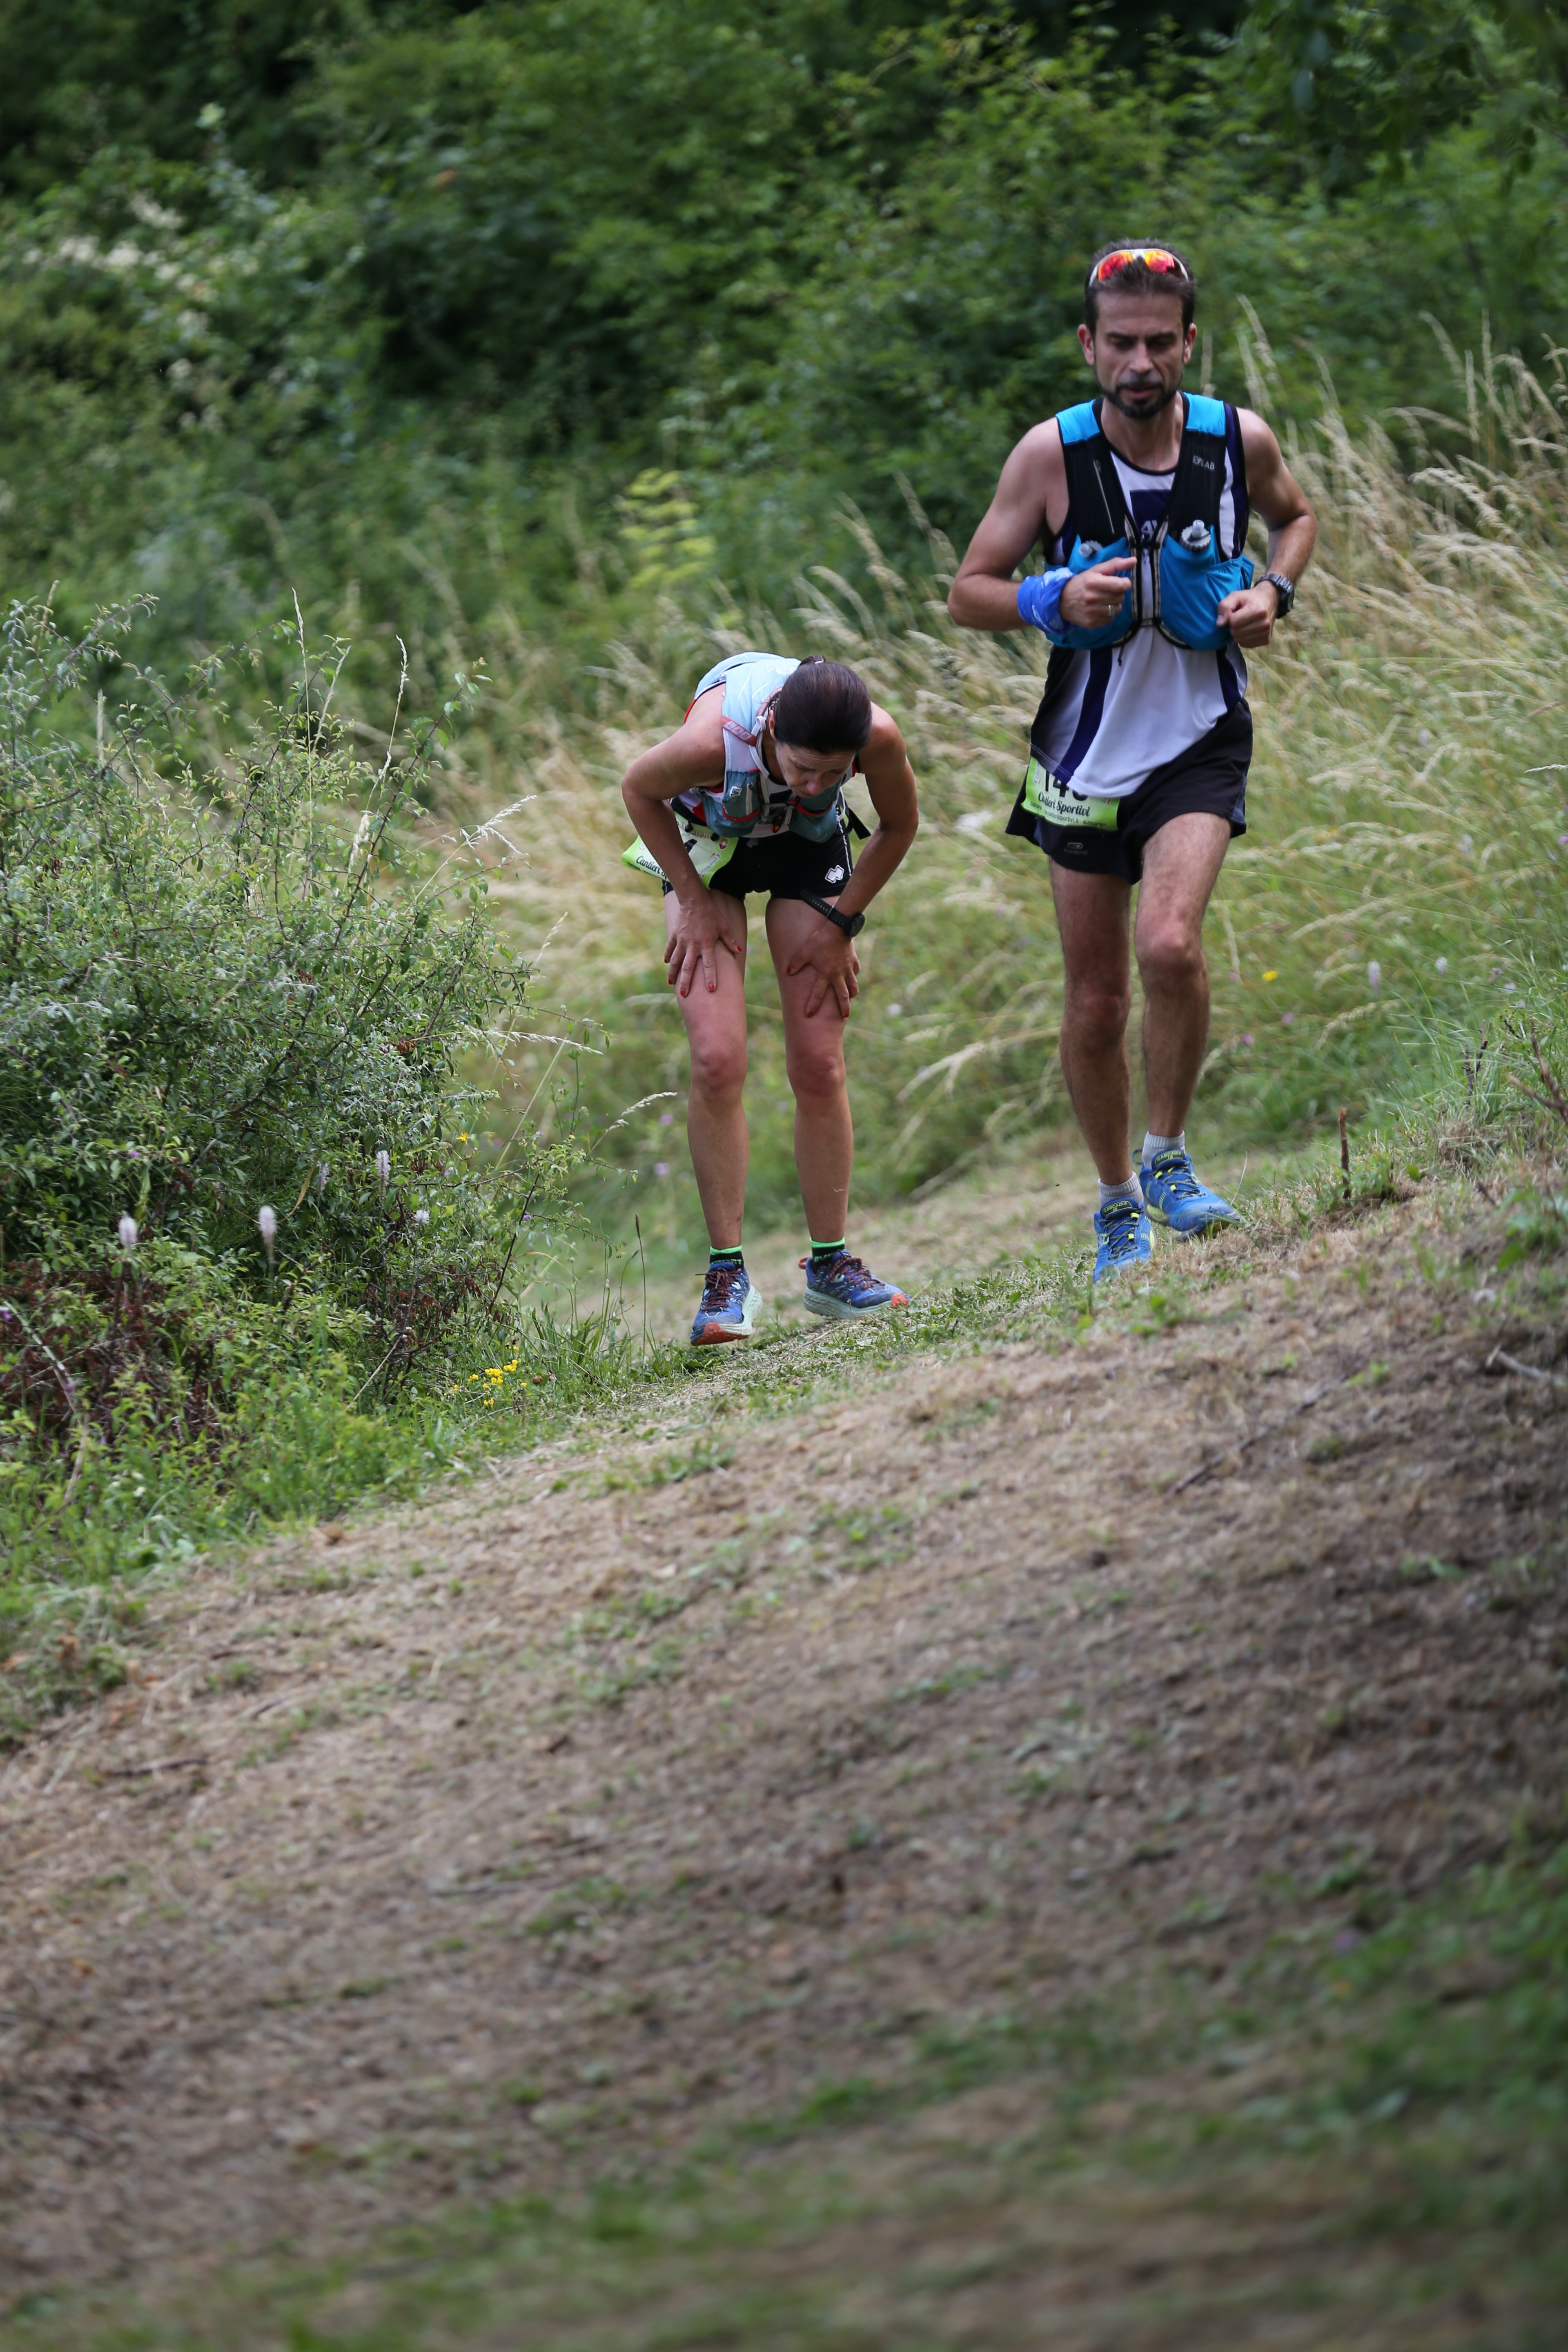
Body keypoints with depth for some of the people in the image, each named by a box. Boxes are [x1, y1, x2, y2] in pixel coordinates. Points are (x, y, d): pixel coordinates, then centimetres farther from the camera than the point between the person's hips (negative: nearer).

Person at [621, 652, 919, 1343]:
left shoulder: (878, 738, -35)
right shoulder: (715, 740, -41)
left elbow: (899, 826, -10)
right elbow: (638, 790, -16)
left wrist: (840, 921, -9)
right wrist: (695, 901, -13)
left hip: (808, 846, 2)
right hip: (709, 844, -2)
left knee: (818, 1066, -2)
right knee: (717, 1061, -14)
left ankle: (829, 1265, 14)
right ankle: (727, 1276, -4)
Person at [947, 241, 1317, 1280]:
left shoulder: (1241, 441, -7)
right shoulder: (1052, 454, -11)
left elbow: (1295, 516, 16)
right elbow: (970, 592, -3)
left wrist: (1274, 592, -4)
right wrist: (1056, 600, -23)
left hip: (1200, 743, -1)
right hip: (1087, 753, 1)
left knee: (1170, 945, -24)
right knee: (1097, 1002, 6)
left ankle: (1169, 1157, -1)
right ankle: (1119, 1205, 27)